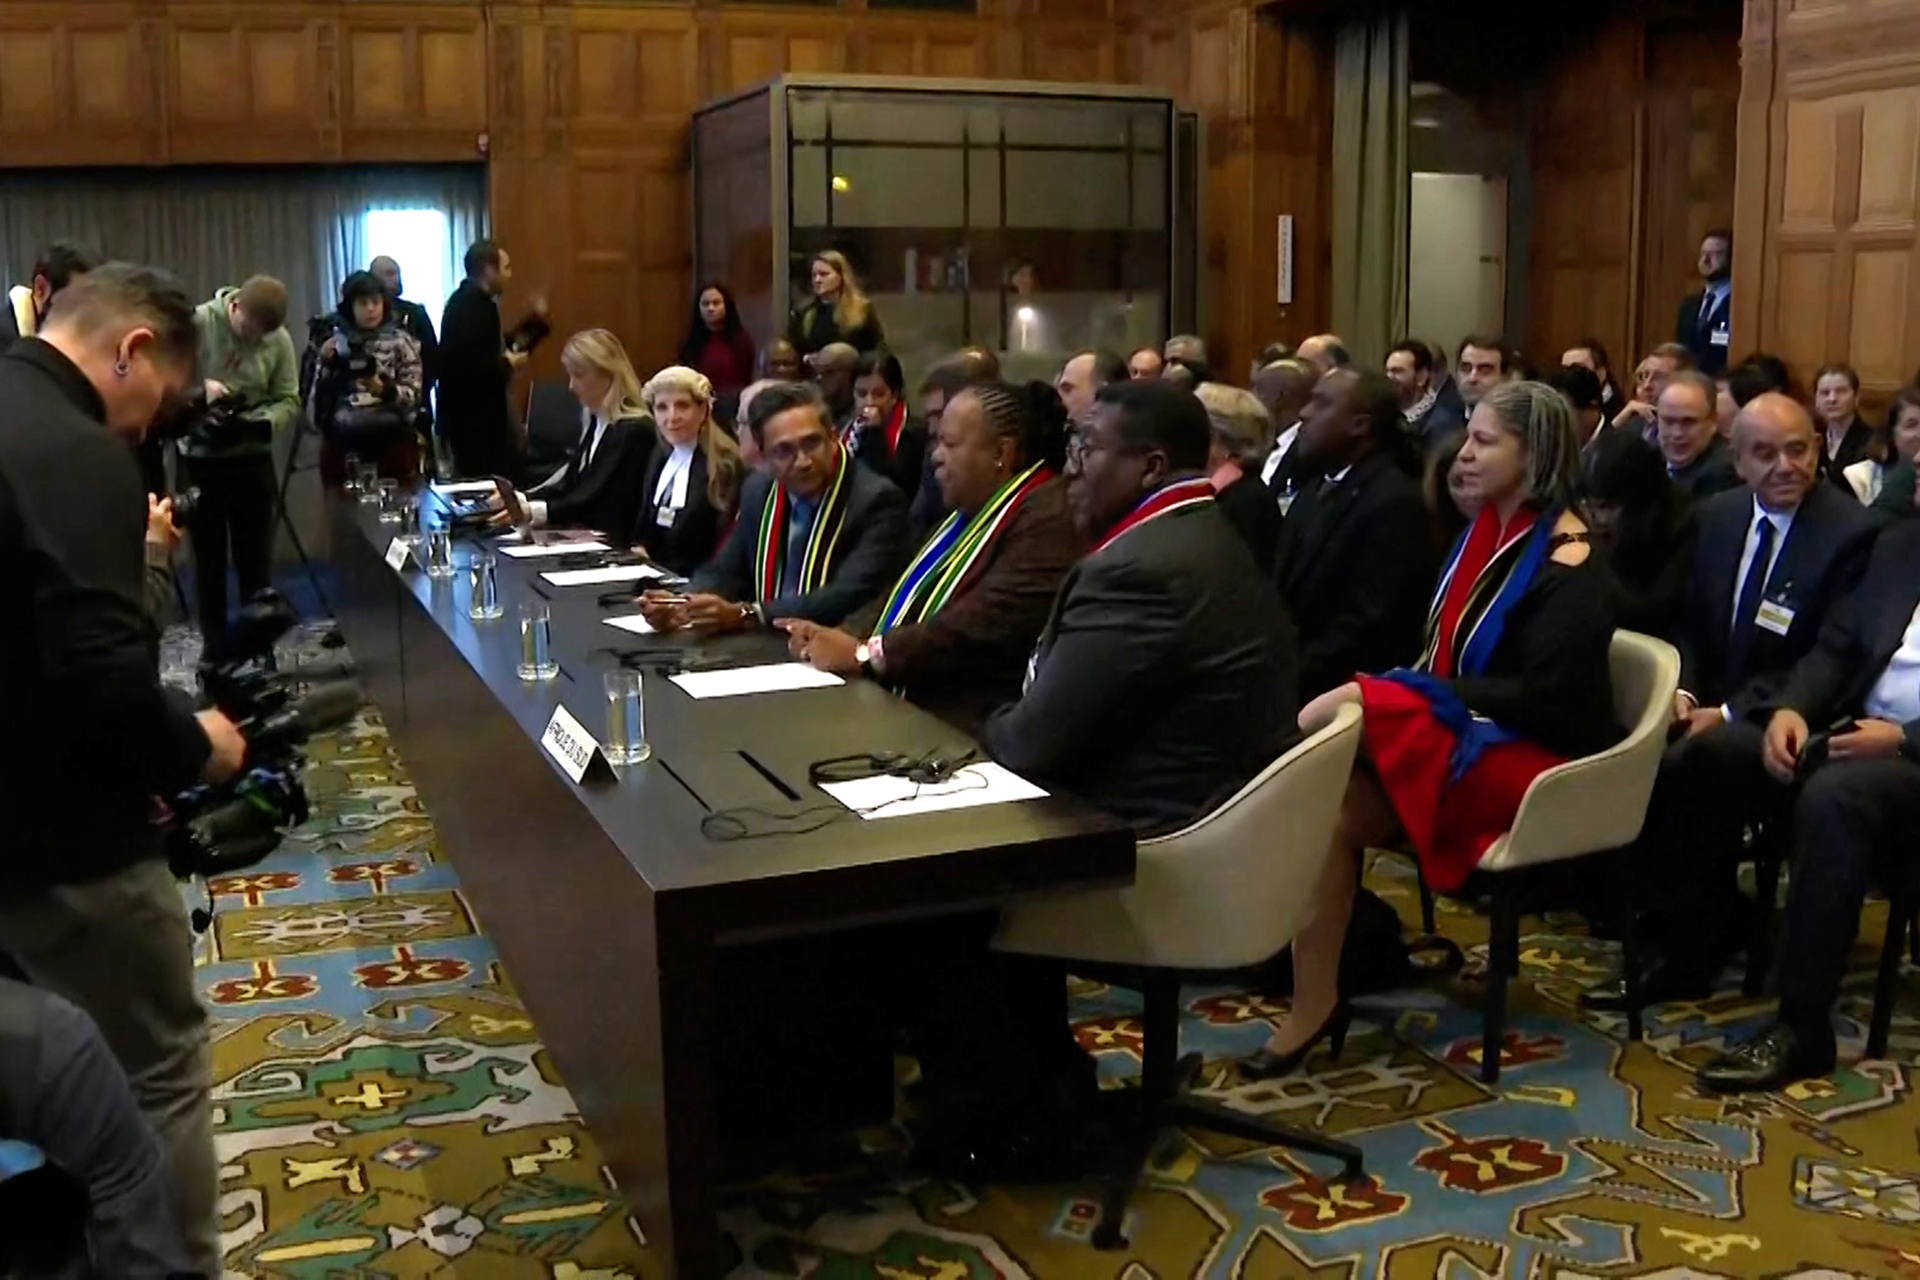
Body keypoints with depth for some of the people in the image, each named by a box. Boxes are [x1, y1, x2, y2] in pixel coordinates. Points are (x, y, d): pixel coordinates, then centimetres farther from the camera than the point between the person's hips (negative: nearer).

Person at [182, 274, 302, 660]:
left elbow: (289, 401, -2)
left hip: (252, 459, 1)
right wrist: (198, 387, -24)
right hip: (198, 458, -1)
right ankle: (216, 649, 18)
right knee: (208, 559, 8)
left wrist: (257, 424, -19)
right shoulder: (196, 323, -12)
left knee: (255, 557, 8)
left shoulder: (279, 340, -5)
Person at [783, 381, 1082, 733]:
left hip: (969, 730, -9)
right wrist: (843, 636, 0)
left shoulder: (1048, 519, -16)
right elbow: (913, 597, 18)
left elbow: (984, 626, -25)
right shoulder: (973, 509, 18)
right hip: (912, 708, 9)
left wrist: (864, 654, -17)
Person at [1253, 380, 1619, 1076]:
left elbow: (1541, 699, -19)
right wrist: (1404, 684, -3)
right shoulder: (1486, 530, 13)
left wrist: (1422, 691, -19)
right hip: (1465, 732, 8)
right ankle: (1313, 1004, -20)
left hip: (1530, 758, -8)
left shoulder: (1569, 565, -12)